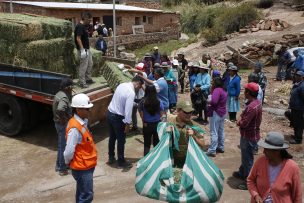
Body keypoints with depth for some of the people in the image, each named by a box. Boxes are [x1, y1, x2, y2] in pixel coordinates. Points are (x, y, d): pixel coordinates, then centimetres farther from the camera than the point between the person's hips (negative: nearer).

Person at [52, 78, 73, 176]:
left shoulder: (59, 94, 7)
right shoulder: (63, 97, -24)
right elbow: (60, 109, -41)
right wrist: (66, 119, -27)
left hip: (59, 123, 10)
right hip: (63, 125, -10)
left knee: (61, 145, 22)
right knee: (64, 147, 3)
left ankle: (59, 165, 35)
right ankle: (62, 169, 15)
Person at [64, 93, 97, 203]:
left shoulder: (83, 121, 2)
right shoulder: (75, 128, -27)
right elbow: (69, 151, -25)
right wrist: (68, 162, -6)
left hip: (85, 166, 9)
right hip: (82, 167, -9)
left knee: (82, 193, 22)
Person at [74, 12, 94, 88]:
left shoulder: (84, 26, 12)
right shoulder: (80, 26, -18)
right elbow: (78, 39, -23)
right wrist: (82, 50, -24)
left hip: (87, 49, 10)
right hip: (83, 49, -10)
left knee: (90, 64, 17)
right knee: (83, 66, -3)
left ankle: (88, 79, 30)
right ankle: (82, 82, 6)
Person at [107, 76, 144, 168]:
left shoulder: (122, 85, 3)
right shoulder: (131, 92, -22)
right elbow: (128, 109, -26)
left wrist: (135, 103, 18)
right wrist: (128, 124, -19)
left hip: (110, 113, 8)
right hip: (118, 117, -8)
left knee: (112, 137, 23)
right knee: (121, 140, 9)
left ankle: (111, 158, 37)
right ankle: (121, 162, 24)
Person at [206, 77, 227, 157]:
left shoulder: (217, 90, -20)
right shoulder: (223, 91, 10)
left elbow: (214, 101, -33)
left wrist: (209, 102, -14)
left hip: (216, 113, -10)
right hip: (222, 112, 10)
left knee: (214, 132, -5)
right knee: (221, 131, 19)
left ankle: (212, 150, -2)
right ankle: (221, 147, 29)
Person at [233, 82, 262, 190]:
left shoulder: (252, 106, -29)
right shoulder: (257, 102, 3)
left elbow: (244, 123, -27)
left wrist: (238, 122, -7)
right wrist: (241, 119, -2)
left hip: (249, 136, -10)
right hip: (251, 134, 10)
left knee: (248, 159, 3)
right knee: (245, 156, 26)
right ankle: (242, 173, 45)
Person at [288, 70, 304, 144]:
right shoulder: (296, 84, 10)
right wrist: (290, 106, 24)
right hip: (294, 108, 10)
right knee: (294, 122, 22)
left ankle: (298, 139, 11)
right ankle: (296, 135, 38)